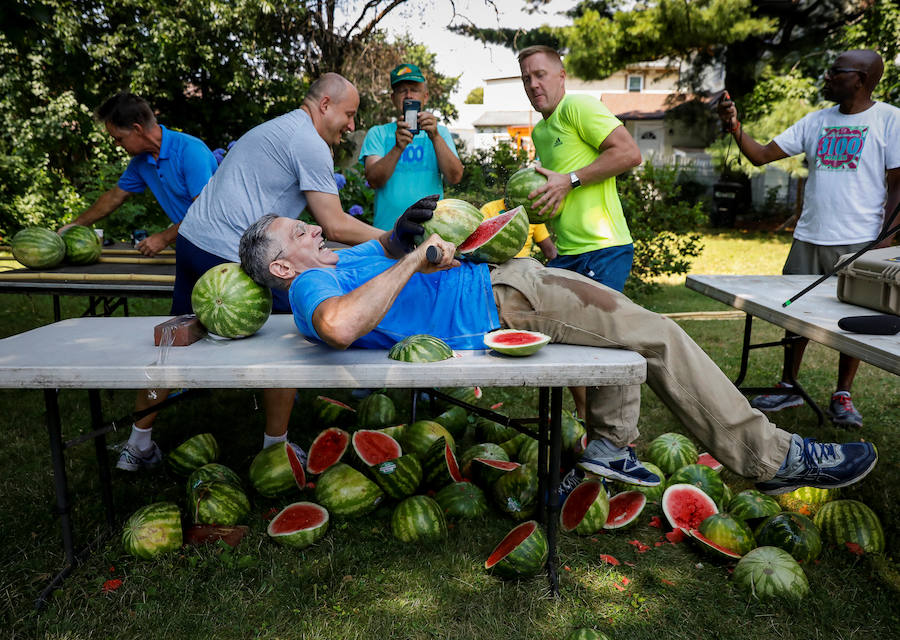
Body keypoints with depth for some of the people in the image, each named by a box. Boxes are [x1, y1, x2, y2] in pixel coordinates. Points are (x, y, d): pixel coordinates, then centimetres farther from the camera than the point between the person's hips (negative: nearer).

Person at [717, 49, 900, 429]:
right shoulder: (815, 122, 11)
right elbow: (761, 156, 8)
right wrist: (735, 128, -8)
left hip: (859, 242, -4)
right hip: (808, 239, 4)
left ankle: (842, 397, 18)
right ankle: (789, 387, 22)